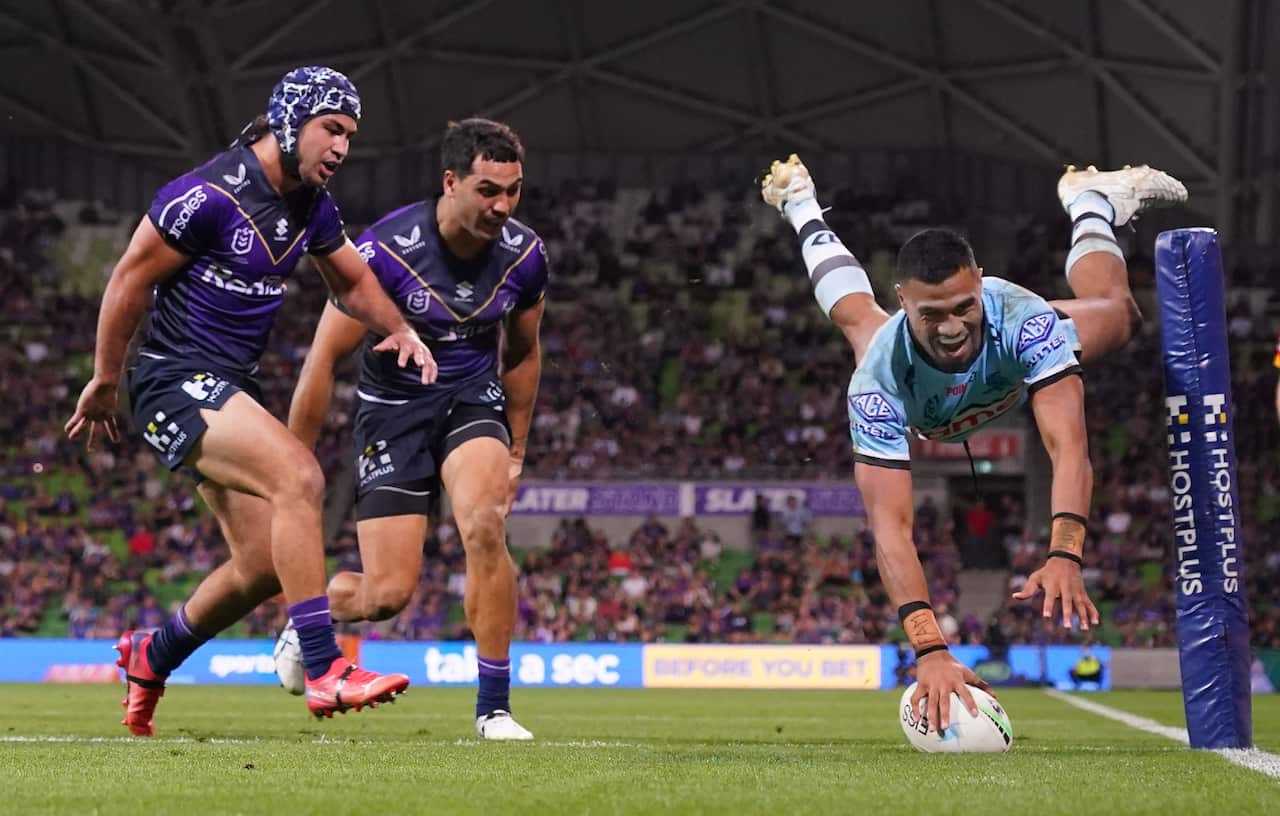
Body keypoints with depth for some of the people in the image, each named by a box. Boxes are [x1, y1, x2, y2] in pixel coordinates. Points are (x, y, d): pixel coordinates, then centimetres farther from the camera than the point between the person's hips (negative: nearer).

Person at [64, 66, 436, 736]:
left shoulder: (312, 205, 7)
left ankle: (152, 656, 32)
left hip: (232, 386, 9)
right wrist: (105, 381, -2)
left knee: (263, 566, 7)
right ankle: (324, 670, -29)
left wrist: (400, 330, 5)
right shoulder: (209, 195, -18)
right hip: (176, 381, -9)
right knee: (299, 475, -28)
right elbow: (129, 280, -10)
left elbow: (353, 280, 24)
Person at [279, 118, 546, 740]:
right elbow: (325, 358, -14)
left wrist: (515, 453, 15)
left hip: (473, 399, 2)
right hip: (393, 408, -2)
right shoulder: (387, 250, -23)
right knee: (388, 595, -8)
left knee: (484, 527, -28)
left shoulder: (525, 255, -10)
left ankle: (494, 706, -17)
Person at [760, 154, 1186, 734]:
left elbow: (1067, 447, -59)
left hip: (1015, 359, 0)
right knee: (855, 316, 34)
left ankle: (1089, 201, 55)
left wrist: (1064, 556, -76)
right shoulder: (880, 380, -51)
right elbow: (889, 523, -55)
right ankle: (803, 210, 62)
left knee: (1116, 312, 28)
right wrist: (929, 650, -67)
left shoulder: (1024, 320, -51)